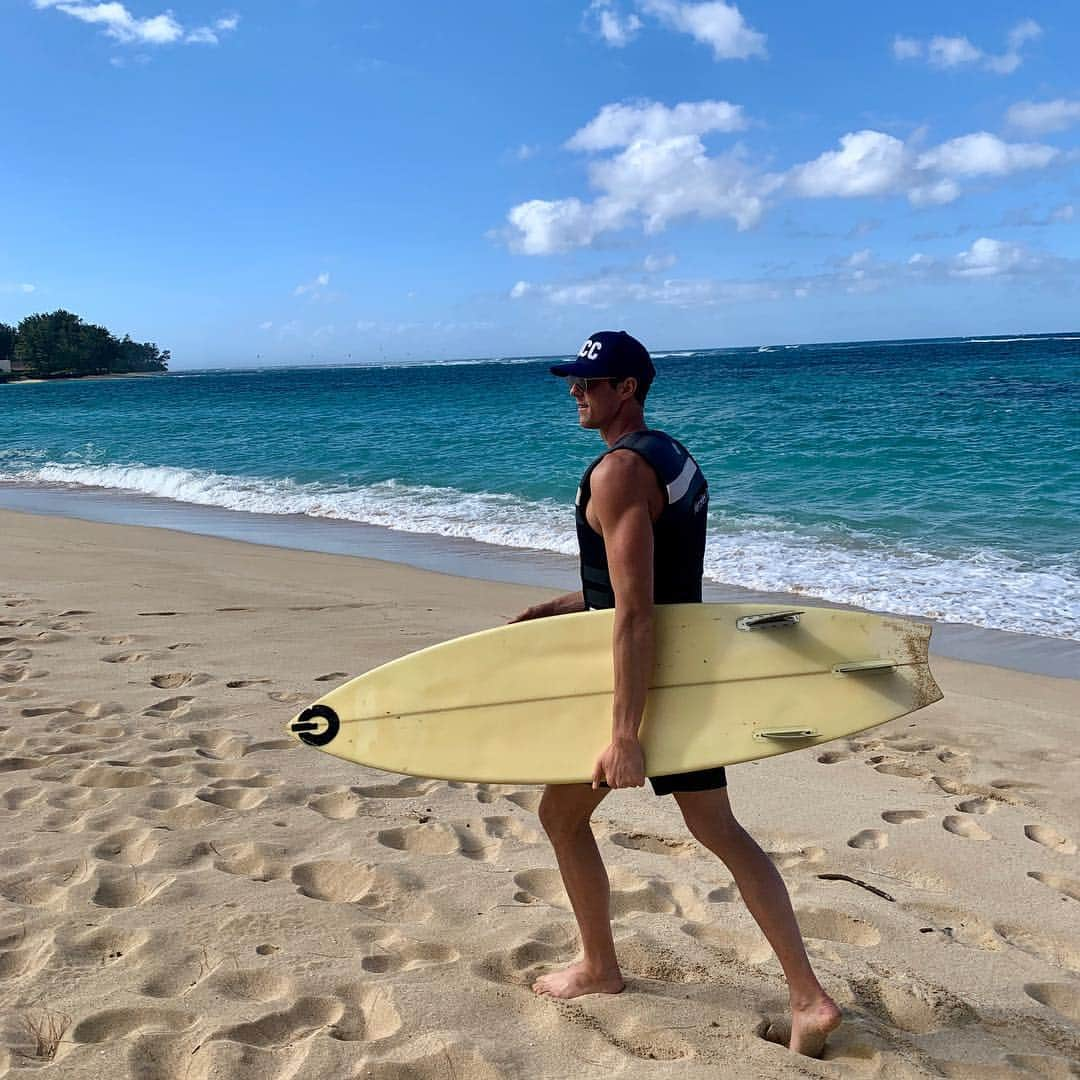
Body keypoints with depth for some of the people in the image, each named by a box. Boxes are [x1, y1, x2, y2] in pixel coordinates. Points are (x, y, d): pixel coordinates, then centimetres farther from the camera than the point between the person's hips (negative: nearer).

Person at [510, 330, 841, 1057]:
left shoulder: (618, 471, -20)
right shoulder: (677, 459, 11)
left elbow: (634, 613, -27)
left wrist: (625, 735, -29)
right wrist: (551, 610, 20)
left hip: (638, 676, -9)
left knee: (562, 813, 13)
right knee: (720, 830, 12)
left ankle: (600, 969, 27)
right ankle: (810, 998, 11)